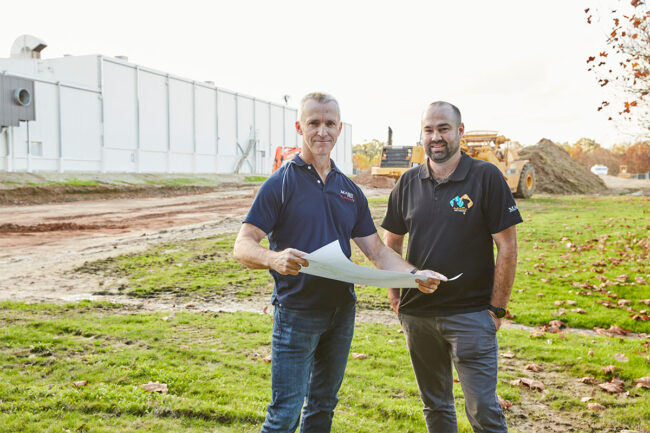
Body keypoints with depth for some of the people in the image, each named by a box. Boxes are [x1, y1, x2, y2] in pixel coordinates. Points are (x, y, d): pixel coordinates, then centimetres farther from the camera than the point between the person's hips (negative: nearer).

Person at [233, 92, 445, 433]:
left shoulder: (350, 190, 10)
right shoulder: (280, 184, -7)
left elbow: (376, 250, 11)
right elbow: (243, 246, -13)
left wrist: (415, 274, -6)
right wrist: (274, 258, -35)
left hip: (341, 311, 6)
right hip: (296, 312, -5)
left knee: (323, 405, 17)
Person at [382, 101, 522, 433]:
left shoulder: (486, 177, -6)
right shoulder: (408, 183, 6)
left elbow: (507, 247, -7)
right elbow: (391, 242, 15)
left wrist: (496, 309, -9)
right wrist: (394, 294, 6)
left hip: (471, 314, -4)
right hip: (417, 315, 4)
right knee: (434, 406, 16)